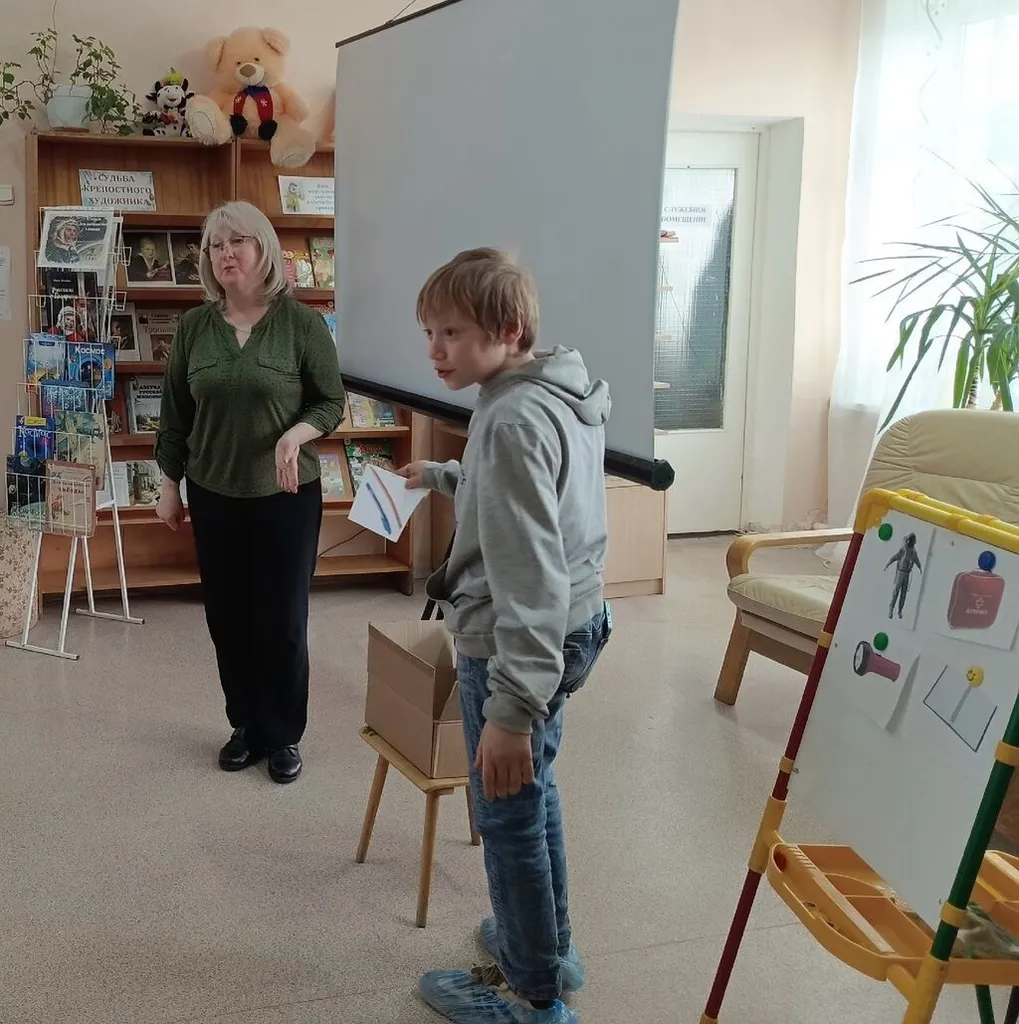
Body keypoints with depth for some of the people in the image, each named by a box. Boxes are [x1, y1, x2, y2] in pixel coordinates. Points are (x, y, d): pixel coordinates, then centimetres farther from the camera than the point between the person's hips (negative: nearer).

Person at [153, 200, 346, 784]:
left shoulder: (301, 322, -8)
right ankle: (246, 727, 27)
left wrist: (296, 434, -22)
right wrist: (170, 484, 10)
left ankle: (285, 736, 19)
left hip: (287, 496, -3)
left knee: (282, 620, 3)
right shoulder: (195, 326, 1)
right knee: (228, 619, 10)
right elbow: (175, 412, 8)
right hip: (213, 495, 3)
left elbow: (332, 402, -3)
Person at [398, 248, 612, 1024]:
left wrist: (509, 710, -31)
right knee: (530, 792, 25)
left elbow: (530, 580, -30)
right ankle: (547, 945, 42)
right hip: (570, 626, 10)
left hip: (519, 643, -10)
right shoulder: (561, 395, 4)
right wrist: (441, 478, 33)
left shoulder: (515, 420, -25)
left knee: (508, 814, 7)